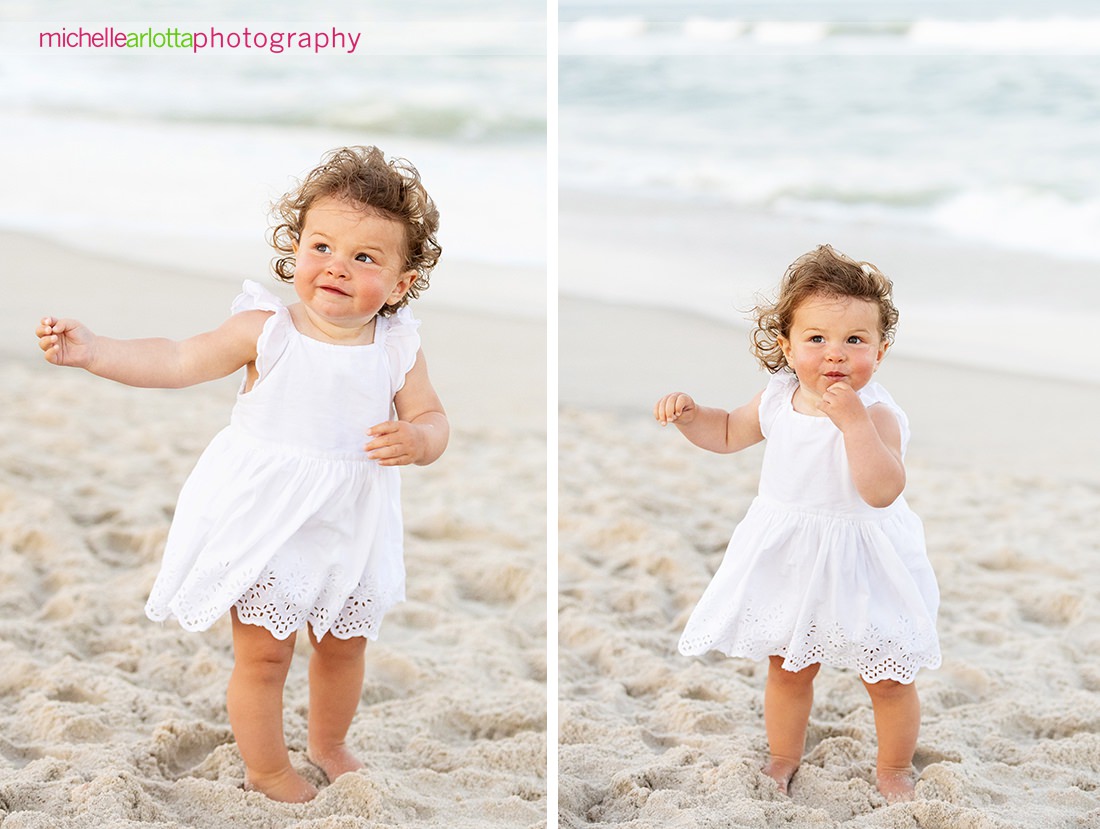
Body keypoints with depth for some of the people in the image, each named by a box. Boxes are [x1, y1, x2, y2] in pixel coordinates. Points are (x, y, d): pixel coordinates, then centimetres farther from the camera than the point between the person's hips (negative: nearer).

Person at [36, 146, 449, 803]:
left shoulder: (398, 348, -7)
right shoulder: (266, 329, -14)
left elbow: (431, 418, -2)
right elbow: (178, 362, -10)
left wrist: (416, 439, -26)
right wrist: (90, 350, -20)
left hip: (347, 526, 3)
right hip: (265, 521, -3)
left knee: (345, 645, 21)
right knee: (264, 654, 5)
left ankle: (329, 746, 48)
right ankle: (266, 770, 28)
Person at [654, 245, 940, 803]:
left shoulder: (877, 413, -23)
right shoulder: (777, 399, -6)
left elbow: (882, 491, -38)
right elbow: (728, 433, 14)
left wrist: (853, 421, -44)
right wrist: (687, 413, -5)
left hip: (860, 565, -4)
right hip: (789, 561, 5)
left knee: (890, 678, 8)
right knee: (786, 668, 19)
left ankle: (893, 768, 33)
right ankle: (783, 757, 42)